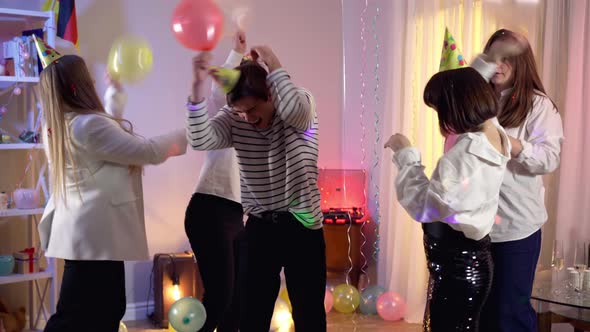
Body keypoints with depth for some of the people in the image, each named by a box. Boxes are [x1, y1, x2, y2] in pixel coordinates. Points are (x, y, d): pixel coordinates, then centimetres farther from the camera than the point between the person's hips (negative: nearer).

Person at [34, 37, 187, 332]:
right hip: (95, 235, -10)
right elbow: (148, 152, -15)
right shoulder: (88, 125, -17)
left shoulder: (57, 127, 13)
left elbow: (109, 130, 31)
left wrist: (115, 93, 40)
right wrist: (187, 135, 1)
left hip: (88, 233, 10)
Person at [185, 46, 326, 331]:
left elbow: (295, 111, -33)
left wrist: (273, 65, -27)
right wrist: (198, 86, -32)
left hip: (302, 225, -2)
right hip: (259, 226, 2)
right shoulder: (233, 119, -4)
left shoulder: (301, 102, -8)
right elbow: (200, 141, -21)